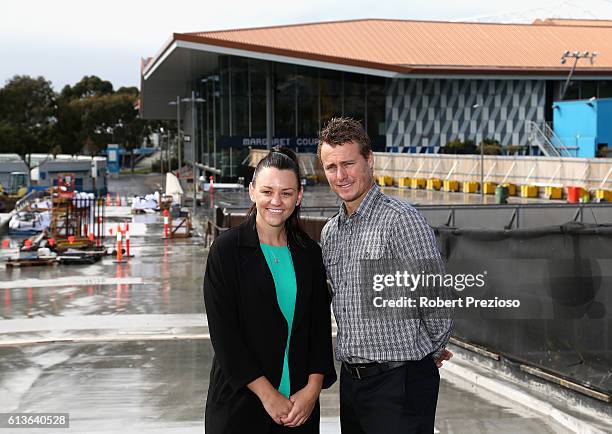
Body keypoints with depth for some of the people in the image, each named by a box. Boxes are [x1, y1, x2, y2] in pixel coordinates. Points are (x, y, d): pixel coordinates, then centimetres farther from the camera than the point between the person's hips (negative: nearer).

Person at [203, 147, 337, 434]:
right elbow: (223, 333, -10)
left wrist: (312, 389, -7)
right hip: (240, 404, -3)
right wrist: (268, 394, -12)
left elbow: (320, 326, 6)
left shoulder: (309, 253, 6)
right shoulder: (226, 249, -6)